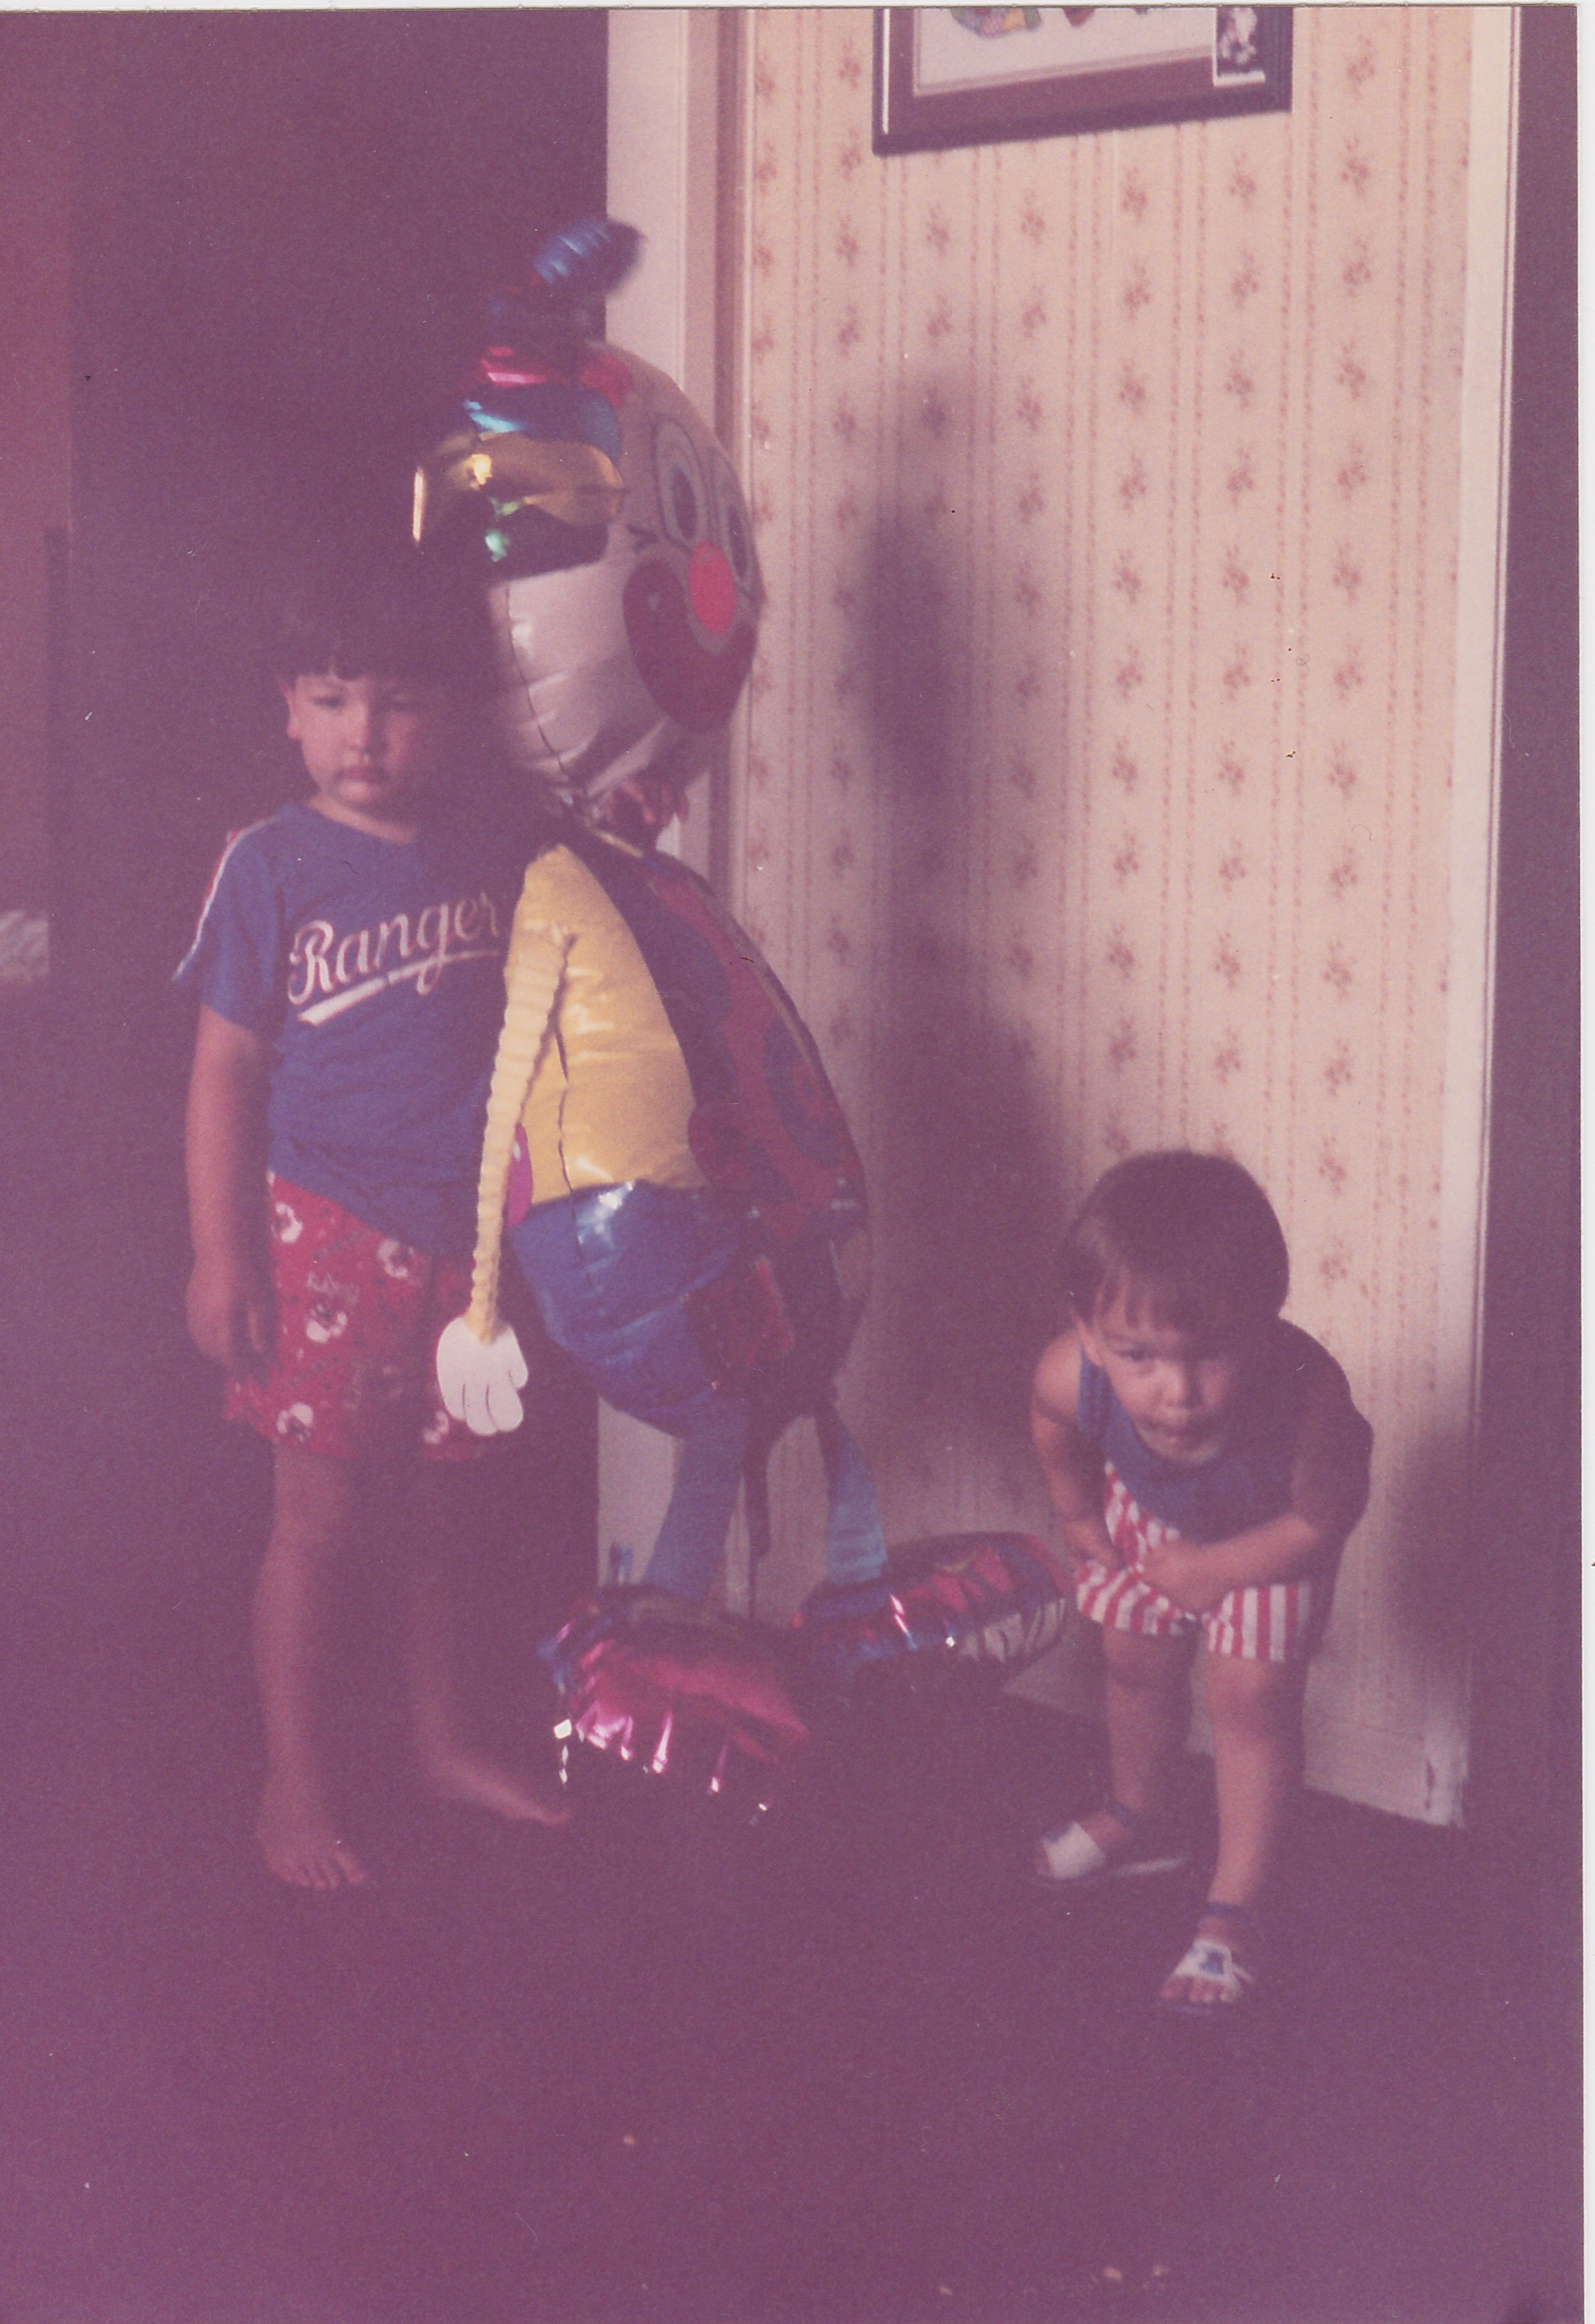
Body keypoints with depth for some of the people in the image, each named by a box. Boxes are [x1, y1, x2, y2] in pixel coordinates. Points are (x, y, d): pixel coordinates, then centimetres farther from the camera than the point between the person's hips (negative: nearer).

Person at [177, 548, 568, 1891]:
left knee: (441, 1502, 15)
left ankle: (443, 1738, 32)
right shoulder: (271, 869, -8)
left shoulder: (483, 859, 3)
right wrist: (221, 1257, -9)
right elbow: (226, 1071, -6)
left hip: (464, 1236, 4)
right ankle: (294, 1782, 16)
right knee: (320, 1513, 1)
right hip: (329, 1232, -4)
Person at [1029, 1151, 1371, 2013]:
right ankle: (1137, 1820, 48)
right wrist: (1078, 1515, 1)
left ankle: (1233, 1908, 10)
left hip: (1271, 1534, -3)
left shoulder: (1306, 1394, -48)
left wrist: (1213, 1571, -21)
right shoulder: (1069, 1375, -41)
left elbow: (1325, 1517, -27)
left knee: (1250, 1695, -6)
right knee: (1137, 1663, 19)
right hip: (1147, 1514, 3)